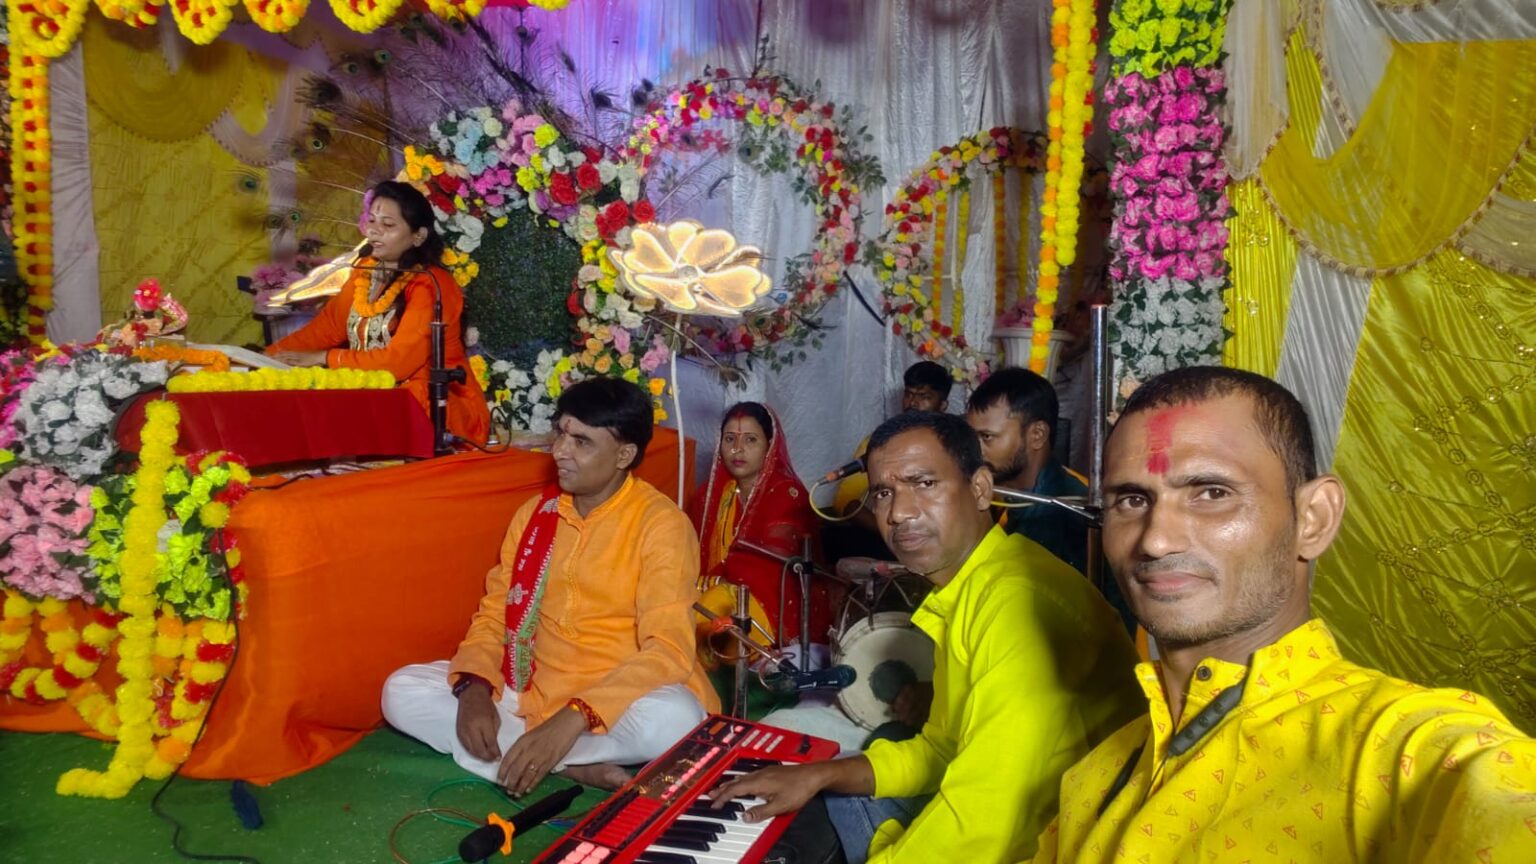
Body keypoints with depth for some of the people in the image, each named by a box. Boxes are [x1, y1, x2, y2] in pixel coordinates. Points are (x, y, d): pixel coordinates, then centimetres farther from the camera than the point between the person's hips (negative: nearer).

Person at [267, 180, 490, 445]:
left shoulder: (429, 285, -15)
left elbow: (399, 361, -22)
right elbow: (328, 327, 11)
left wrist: (324, 358, -16)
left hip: (435, 406, -6)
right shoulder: (366, 270, 9)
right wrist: (270, 354, 0)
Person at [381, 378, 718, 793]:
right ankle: (573, 765, -18)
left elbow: (669, 648, -23)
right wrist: (474, 688, -14)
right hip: (532, 689, 6)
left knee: (675, 718, -38)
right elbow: (494, 614, 8)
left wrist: (573, 720, -33)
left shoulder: (661, 523, -14)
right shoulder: (534, 513, 5)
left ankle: (510, 749, -18)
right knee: (401, 691, -9)